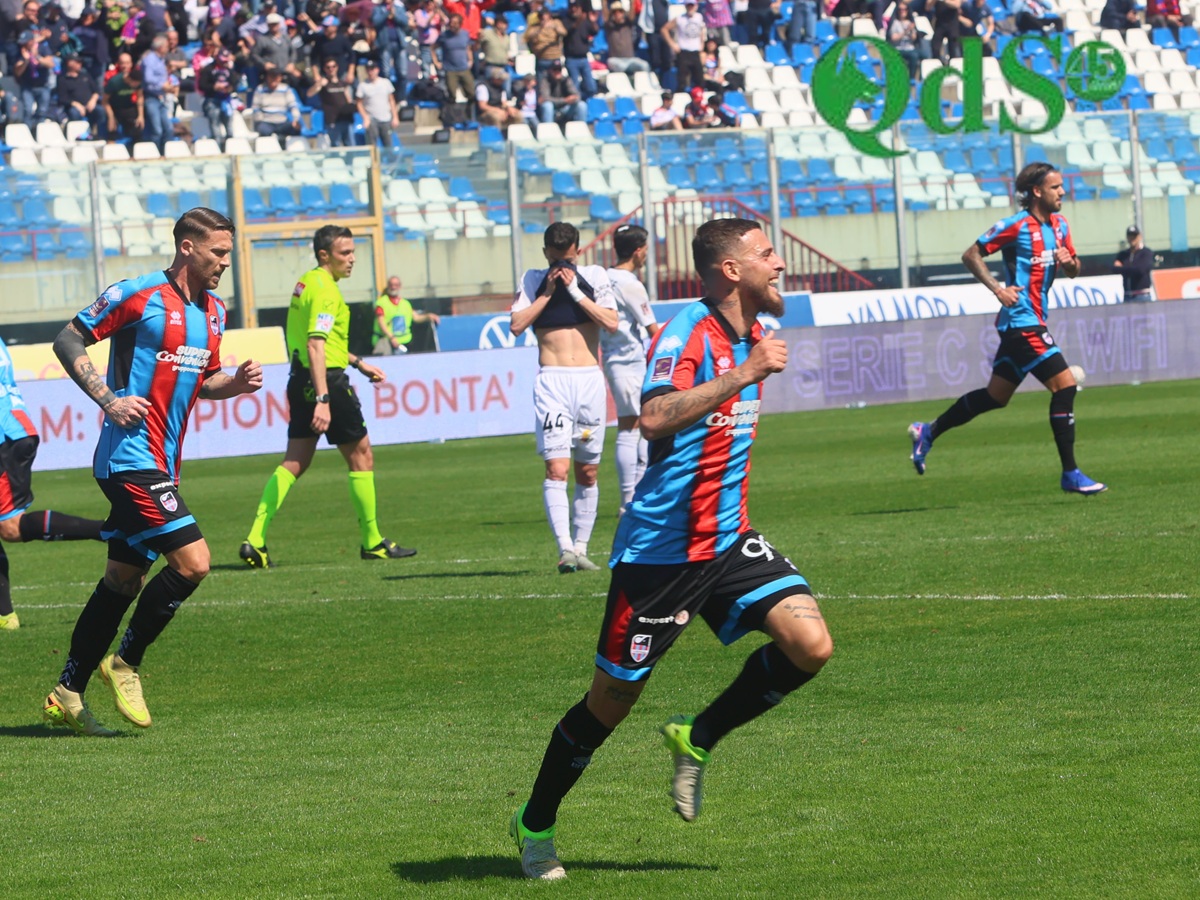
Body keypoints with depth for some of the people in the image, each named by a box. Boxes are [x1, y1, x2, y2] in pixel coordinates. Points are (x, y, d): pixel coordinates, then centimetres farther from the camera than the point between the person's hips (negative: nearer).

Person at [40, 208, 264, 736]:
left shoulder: (213, 312, 14)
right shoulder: (138, 295, -10)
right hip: (130, 458, -9)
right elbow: (68, 340, -5)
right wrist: (108, 399, -15)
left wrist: (235, 383, 3)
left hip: (161, 465, 9)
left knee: (123, 579, 11)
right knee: (191, 561, -17)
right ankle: (125, 663, 0)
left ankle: (66, 695, 18)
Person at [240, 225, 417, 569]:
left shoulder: (306, 283, 15)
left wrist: (358, 363, 33)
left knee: (294, 462, 7)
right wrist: (322, 400, -30)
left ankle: (255, 540, -3)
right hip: (326, 381, -9)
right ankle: (372, 542, 10)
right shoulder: (324, 289, -16)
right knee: (361, 456, 4)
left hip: (301, 381, 9)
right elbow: (315, 347, -24)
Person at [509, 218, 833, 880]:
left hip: (726, 539, 7)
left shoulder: (749, 335, 10)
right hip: (660, 547, -7)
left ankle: (698, 738, 8)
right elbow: (655, 417, -34)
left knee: (810, 645, -14)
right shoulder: (687, 330, -17)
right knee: (612, 700, 3)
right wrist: (748, 372, -33)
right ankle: (535, 824, 24)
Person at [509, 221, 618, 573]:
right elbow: (516, 325, -4)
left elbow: (611, 323, -4)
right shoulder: (533, 280, 7)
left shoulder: (595, 277, 7)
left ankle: (580, 547, 17)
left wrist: (575, 290, -7)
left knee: (587, 472, 7)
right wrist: (548, 292, -6)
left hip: (590, 381, 2)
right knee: (556, 468, -15)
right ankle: (565, 549, -23)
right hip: (552, 382, -2)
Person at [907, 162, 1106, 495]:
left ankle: (928, 432, 30)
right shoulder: (1016, 225, -12)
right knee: (1064, 385, -13)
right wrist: (998, 289, -19)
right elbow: (971, 255, -9)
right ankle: (1070, 474, -9)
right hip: (1021, 322, -9)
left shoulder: (1058, 225, 11)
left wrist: (1068, 262, -4)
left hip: (1031, 323, 9)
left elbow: (1074, 270, 20)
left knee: (995, 396, 17)